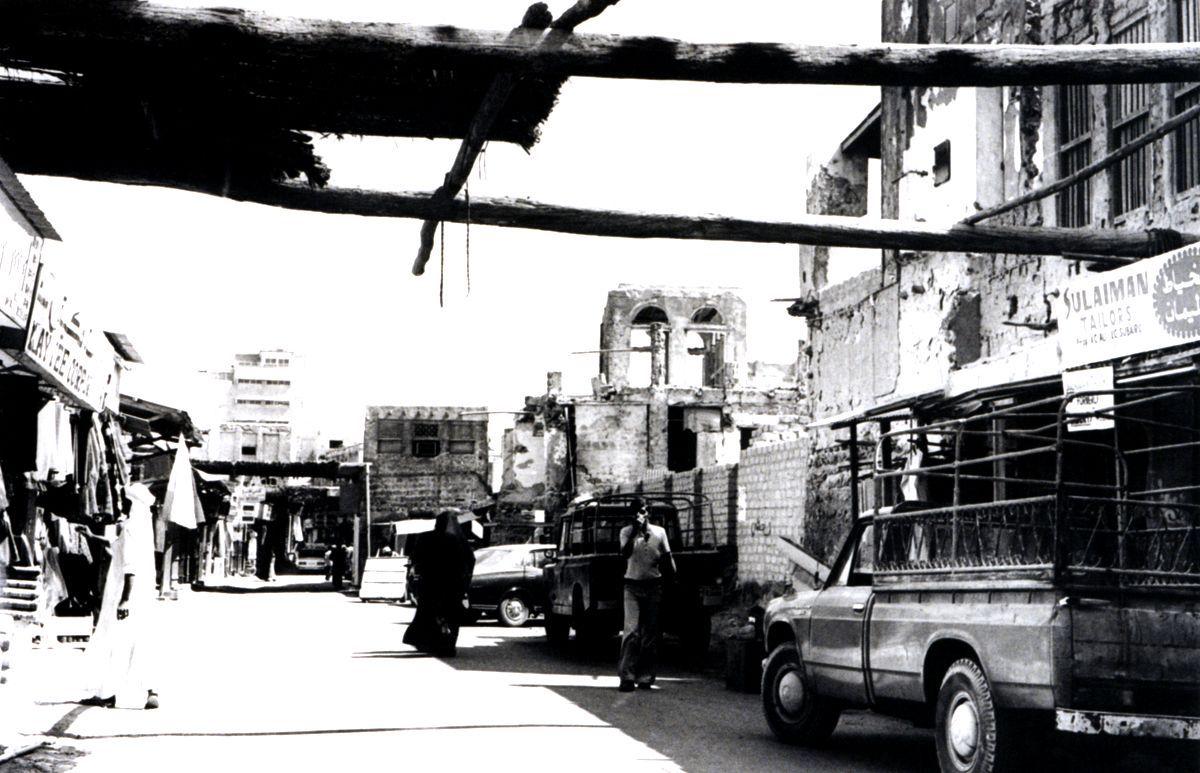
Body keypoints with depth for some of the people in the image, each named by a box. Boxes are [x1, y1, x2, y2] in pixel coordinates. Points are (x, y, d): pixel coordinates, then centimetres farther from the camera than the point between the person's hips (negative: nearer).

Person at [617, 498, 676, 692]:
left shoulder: (659, 532, 7)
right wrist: (635, 532, -21)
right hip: (633, 586, -2)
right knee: (631, 631, -12)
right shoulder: (627, 532, 2)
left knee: (650, 634, 4)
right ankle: (626, 676, -12)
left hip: (653, 586, 2)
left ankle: (645, 677, 10)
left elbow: (668, 558, 11)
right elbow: (625, 553, -15)